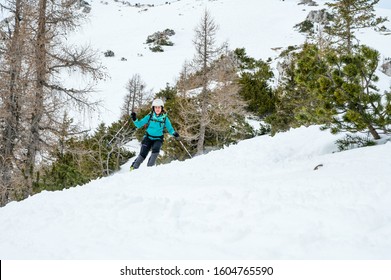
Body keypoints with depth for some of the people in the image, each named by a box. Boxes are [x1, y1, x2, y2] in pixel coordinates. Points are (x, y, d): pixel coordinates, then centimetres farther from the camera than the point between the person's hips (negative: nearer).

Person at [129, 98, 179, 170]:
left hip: (158, 139, 0)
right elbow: (139, 125, 3)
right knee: (143, 154, -13)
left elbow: (170, 129, 1)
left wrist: (174, 133, -19)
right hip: (148, 138, 0)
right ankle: (133, 168, 3)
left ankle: (150, 166, -20)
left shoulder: (165, 118, 0)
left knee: (156, 149, -31)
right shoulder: (149, 116, 1)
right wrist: (134, 119, -15)